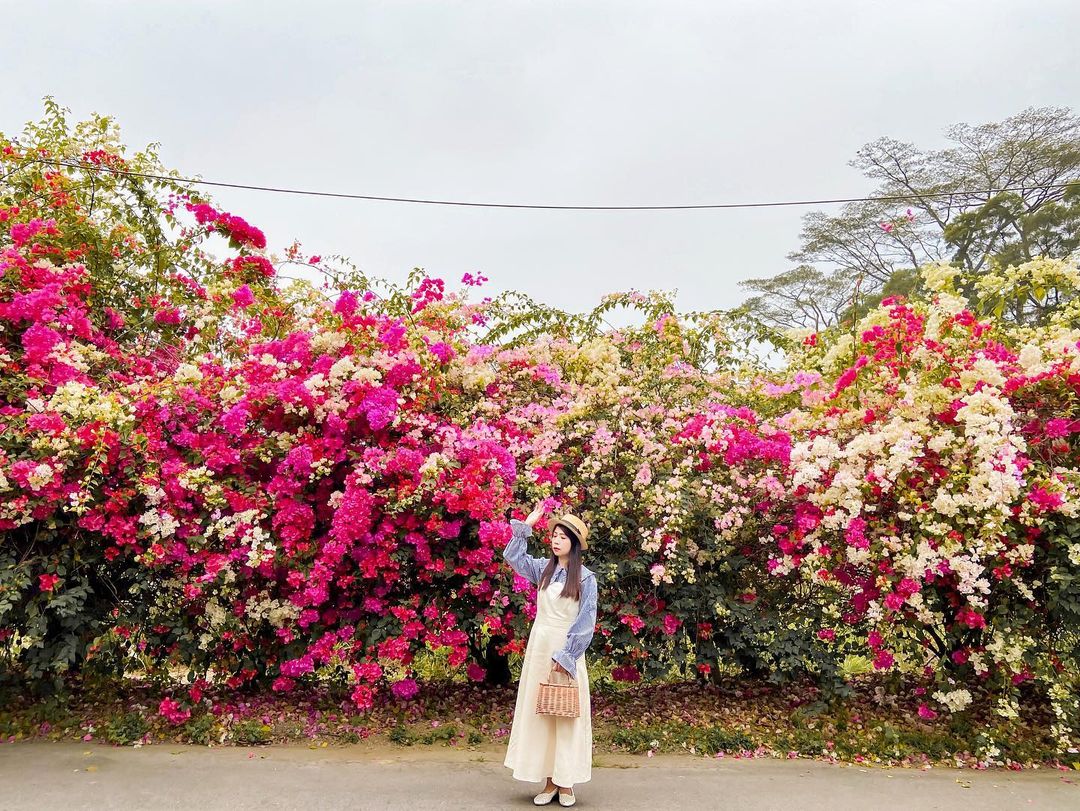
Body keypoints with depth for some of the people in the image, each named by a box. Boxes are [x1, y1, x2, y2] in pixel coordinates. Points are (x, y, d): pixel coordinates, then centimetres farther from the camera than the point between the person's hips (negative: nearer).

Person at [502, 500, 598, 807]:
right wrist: (525, 526, 6)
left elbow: (585, 623, -9)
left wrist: (566, 655, -14)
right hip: (539, 647, 4)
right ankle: (549, 781, 15)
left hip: (566, 651, -4)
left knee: (567, 713, 1)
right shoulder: (543, 568, 5)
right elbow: (512, 556, 14)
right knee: (539, 711, 6)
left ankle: (566, 783, 11)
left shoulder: (586, 578, -7)